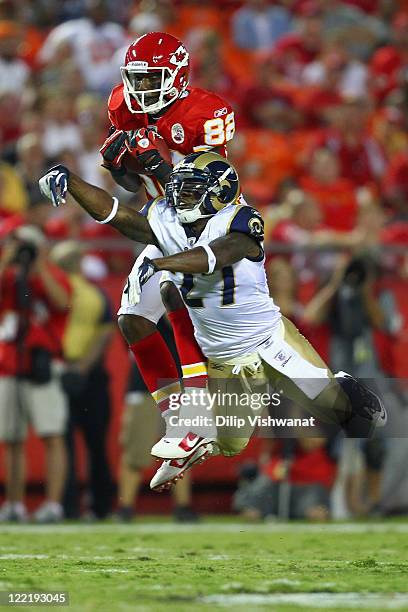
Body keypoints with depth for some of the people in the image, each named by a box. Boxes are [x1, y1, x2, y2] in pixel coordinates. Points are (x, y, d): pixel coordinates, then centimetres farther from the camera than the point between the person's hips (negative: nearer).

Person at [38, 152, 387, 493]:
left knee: (337, 409, 4)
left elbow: (214, 256, -43)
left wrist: (156, 263, -56)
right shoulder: (165, 223, -9)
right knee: (231, 445, 7)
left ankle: (347, 391, 38)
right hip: (223, 361, 3)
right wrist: (68, 180, -31)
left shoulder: (240, 221, -25)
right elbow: (112, 212, -17)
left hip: (271, 343, -3)